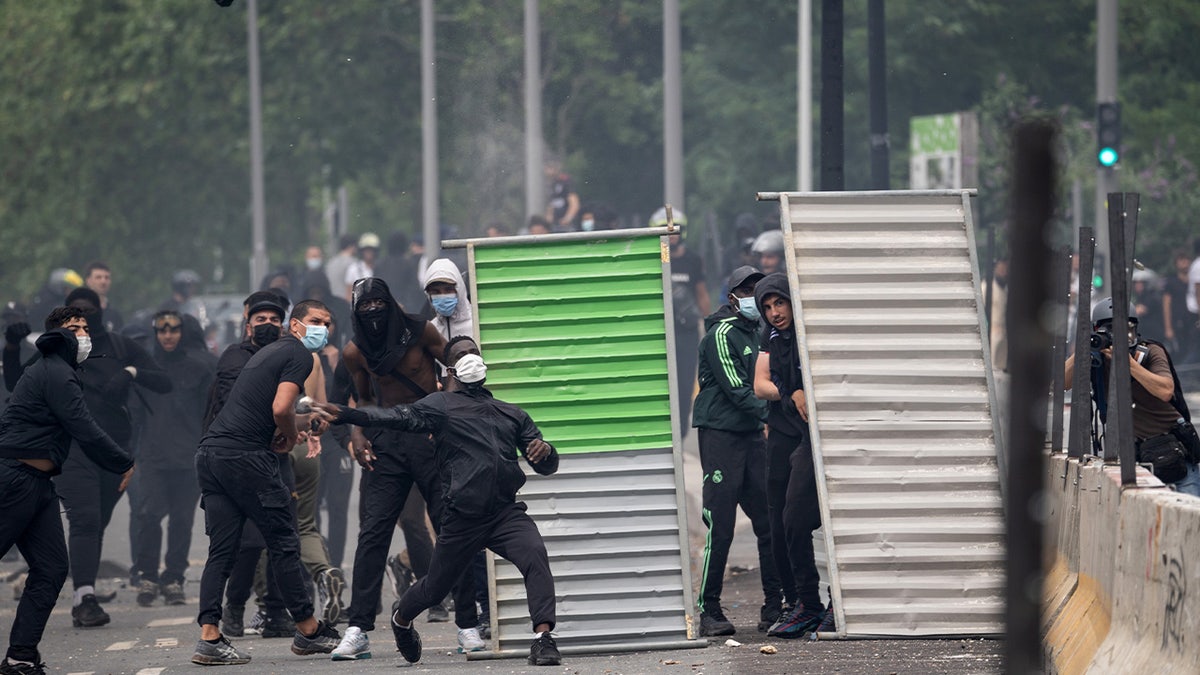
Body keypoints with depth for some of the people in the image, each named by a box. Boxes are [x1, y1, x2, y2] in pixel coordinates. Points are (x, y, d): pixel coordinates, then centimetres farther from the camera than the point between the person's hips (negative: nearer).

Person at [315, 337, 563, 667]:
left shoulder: (513, 414, 21)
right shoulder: (441, 405, 7)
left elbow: (548, 466, 20)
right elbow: (399, 417, -9)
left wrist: (546, 451, -6)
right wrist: (344, 415, -25)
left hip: (506, 513, 2)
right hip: (463, 518, -2)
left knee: (535, 556, -26)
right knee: (435, 588, 10)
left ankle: (543, 639, -32)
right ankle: (401, 618, 44)